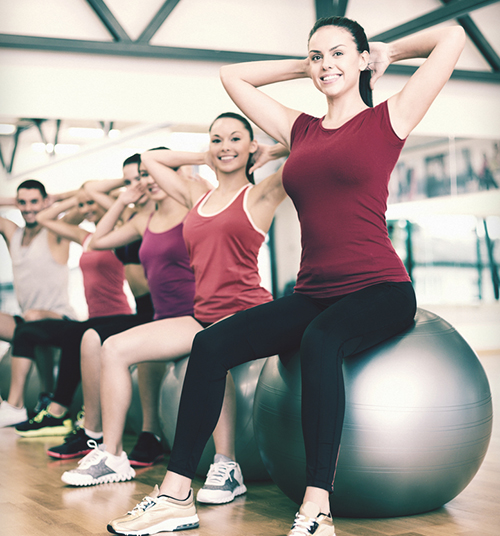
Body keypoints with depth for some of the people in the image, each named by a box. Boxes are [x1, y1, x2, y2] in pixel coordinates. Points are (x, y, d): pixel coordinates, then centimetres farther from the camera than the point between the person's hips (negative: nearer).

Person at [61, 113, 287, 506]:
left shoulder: (260, 195, 2)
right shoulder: (198, 196, 19)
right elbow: (150, 158, 32)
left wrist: (269, 154, 7)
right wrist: (205, 159, 26)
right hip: (204, 317, 7)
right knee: (115, 348, -3)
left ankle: (227, 468, -30)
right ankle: (112, 456, 6)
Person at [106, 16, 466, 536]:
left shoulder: (387, 120, 4)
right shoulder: (301, 130, 18)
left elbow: (452, 36, 3)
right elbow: (233, 76, 28)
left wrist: (386, 53, 17)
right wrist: (305, 66, 26)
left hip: (380, 291, -5)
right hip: (313, 294, 5)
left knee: (320, 339, -37)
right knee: (211, 343, -15)